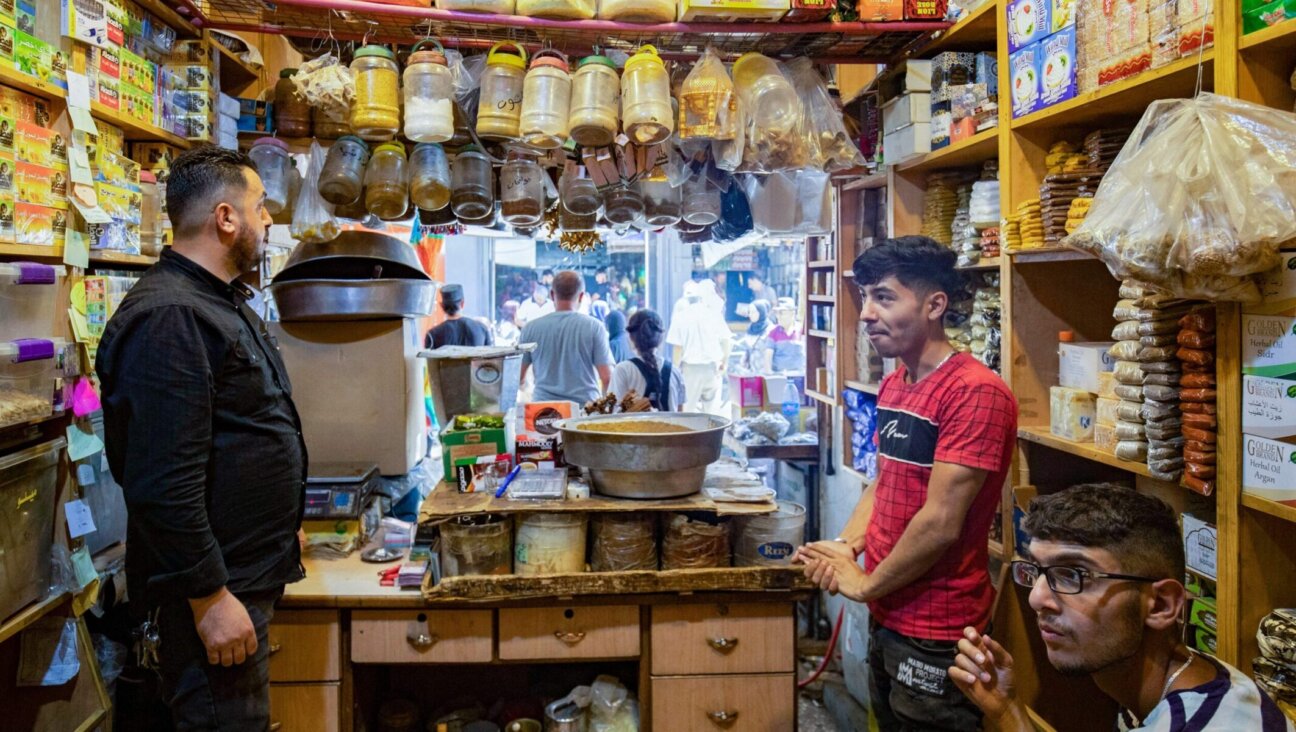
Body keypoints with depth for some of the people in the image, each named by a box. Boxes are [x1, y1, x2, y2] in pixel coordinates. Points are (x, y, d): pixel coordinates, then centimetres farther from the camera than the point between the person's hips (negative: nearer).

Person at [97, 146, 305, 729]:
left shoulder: (223, 303, 14)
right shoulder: (167, 318, -21)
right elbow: (163, 481, -26)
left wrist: (283, 525, 25)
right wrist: (208, 597, -22)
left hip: (252, 571, 10)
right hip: (216, 591, -10)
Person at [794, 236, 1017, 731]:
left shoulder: (975, 392, -22)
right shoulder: (894, 385, 6)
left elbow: (940, 523, -24)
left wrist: (864, 584, -12)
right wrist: (846, 545, -2)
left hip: (936, 634, -8)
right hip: (886, 616, 8)